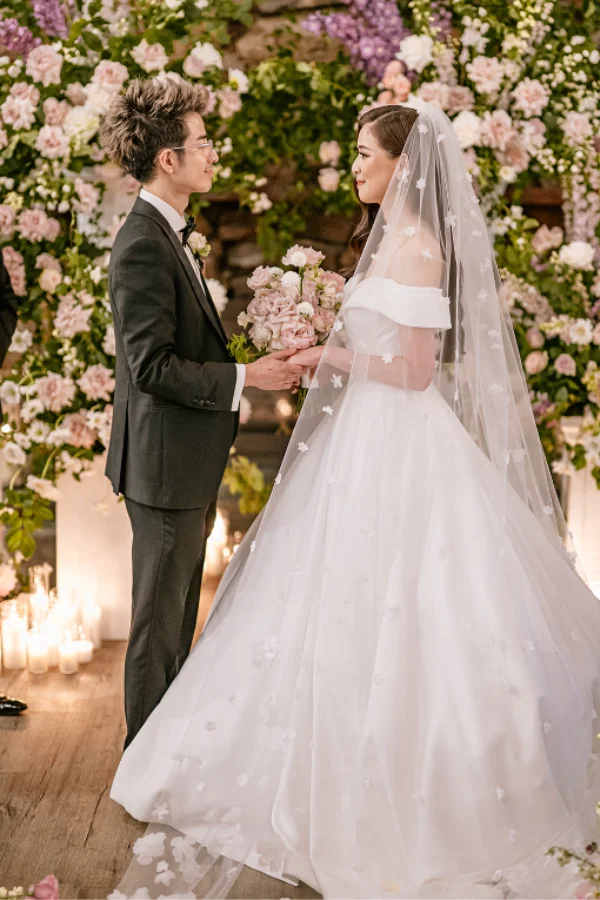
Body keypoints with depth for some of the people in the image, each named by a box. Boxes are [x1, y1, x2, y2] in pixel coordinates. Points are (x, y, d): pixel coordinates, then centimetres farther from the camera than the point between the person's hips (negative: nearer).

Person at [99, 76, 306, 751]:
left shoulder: (167, 234, 12)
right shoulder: (144, 245, -20)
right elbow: (152, 367, -24)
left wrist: (238, 377, 10)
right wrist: (243, 378, -19)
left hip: (188, 464, 10)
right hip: (166, 465, -10)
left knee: (179, 612, 19)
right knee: (160, 619, 2)